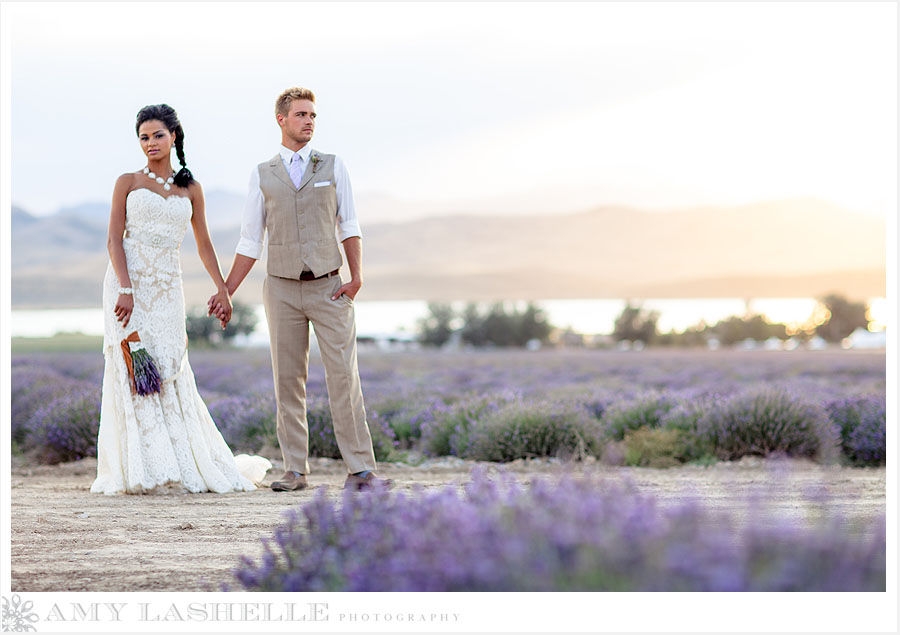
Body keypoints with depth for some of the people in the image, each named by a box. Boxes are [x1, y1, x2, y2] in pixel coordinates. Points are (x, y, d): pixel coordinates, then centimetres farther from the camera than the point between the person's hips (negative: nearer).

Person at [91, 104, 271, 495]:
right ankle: (140, 471, -4)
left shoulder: (190, 189, 12)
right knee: (133, 374, -6)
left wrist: (222, 287, 10)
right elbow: (114, 240, -2)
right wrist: (125, 288, -14)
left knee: (171, 377, 1)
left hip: (166, 290, 2)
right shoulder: (128, 183, 5)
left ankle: (187, 466, 11)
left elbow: (203, 244, 17)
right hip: (127, 284, -2)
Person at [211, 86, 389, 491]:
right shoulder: (262, 175, 6)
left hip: (329, 288, -1)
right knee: (288, 382, 3)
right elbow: (250, 242, 8)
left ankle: (359, 471, -8)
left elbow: (349, 227, 3)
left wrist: (356, 277, -9)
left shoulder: (332, 167, 5)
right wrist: (225, 292, 4)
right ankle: (295, 471, 9)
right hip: (283, 289, 1)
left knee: (343, 377, -8)